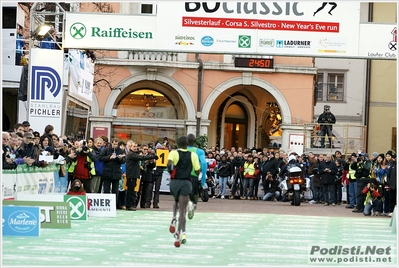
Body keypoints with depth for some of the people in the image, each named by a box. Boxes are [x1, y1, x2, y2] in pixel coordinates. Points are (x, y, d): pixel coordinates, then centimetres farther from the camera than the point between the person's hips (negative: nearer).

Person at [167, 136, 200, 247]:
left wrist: (170, 172, -2)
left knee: (176, 201, 31)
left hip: (175, 181, 1)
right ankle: (180, 232, -18)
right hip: (186, 182, -1)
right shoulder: (193, 155, 4)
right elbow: (197, 171, 4)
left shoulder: (174, 153, 0)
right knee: (182, 210, -1)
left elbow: (169, 163, -20)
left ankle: (174, 218, 4)